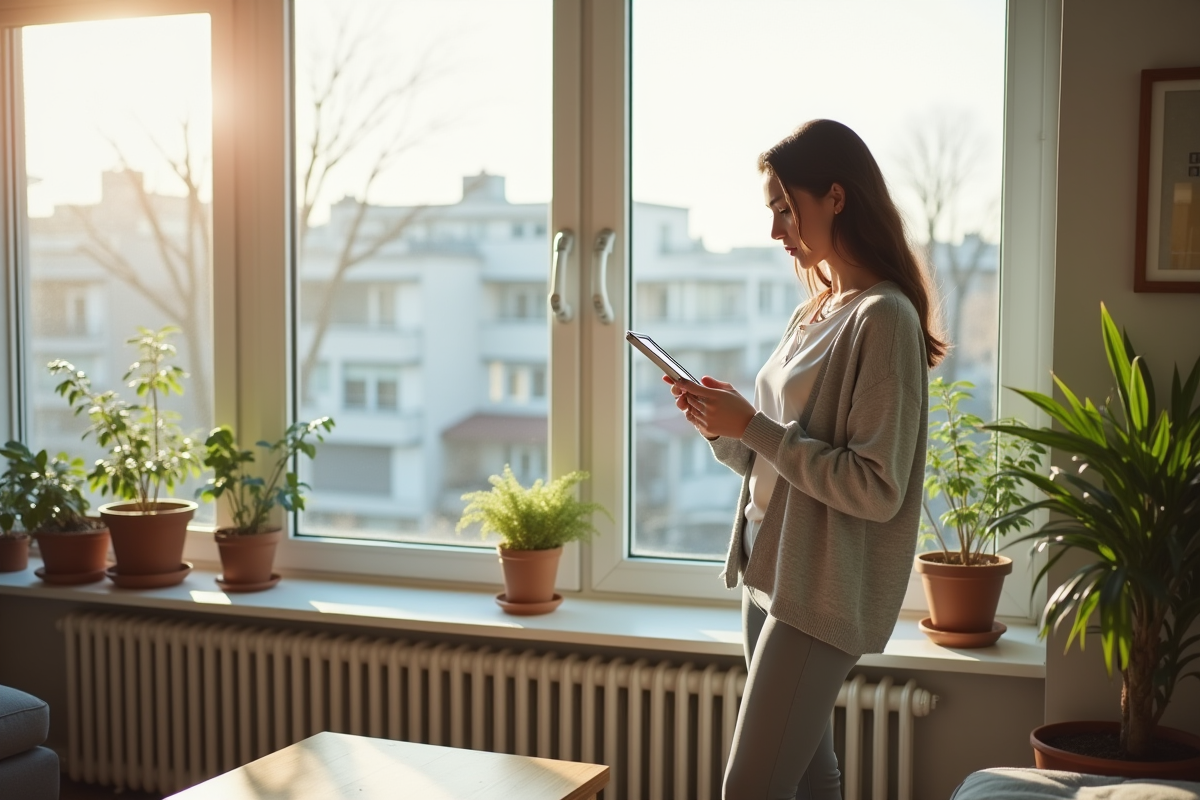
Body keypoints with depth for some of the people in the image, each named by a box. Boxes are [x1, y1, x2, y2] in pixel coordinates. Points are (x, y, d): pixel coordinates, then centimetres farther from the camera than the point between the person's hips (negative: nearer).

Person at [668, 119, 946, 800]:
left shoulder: (883, 317, -13)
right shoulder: (812, 314, 13)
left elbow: (876, 489, -20)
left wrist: (753, 426, -16)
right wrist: (721, 425, -1)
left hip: (824, 590, -8)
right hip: (769, 572, 8)